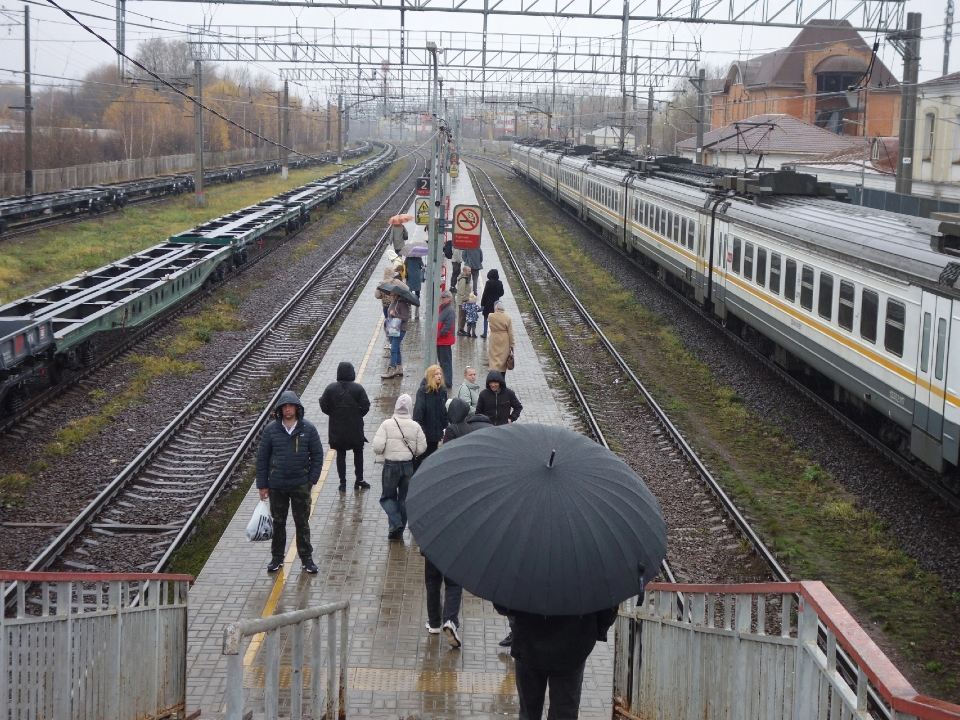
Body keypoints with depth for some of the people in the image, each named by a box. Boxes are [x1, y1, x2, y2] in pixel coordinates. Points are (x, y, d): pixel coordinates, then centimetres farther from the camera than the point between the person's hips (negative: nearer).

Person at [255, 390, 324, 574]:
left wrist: (312, 479, -5)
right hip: (276, 485, 1)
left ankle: (306, 557, 17)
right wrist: (262, 485, -1)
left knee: (302, 522, 7)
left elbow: (317, 455, 1)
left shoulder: (308, 429, -5)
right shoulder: (271, 429, -4)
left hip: (301, 485, -1)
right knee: (278, 522, 12)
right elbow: (262, 457, 1)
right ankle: (277, 557, 24)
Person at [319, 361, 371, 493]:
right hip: (355, 428, -1)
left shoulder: (331, 388, -8)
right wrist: (357, 415, 7)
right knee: (358, 453, 15)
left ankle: (343, 482, 10)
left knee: (340, 455, 10)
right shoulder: (358, 388, -11)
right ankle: (359, 480, 20)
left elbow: (324, 407, -8)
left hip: (337, 428, 1)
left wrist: (335, 414, 9)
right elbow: (365, 406, -12)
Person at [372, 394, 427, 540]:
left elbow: (377, 447, -16)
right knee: (404, 498, 14)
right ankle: (399, 530, 18)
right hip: (408, 466, 2)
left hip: (390, 465, -2)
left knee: (388, 496, 14)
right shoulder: (415, 426, -6)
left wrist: (385, 452, 6)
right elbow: (422, 449, -3)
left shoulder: (387, 424, -12)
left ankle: (395, 523, -6)